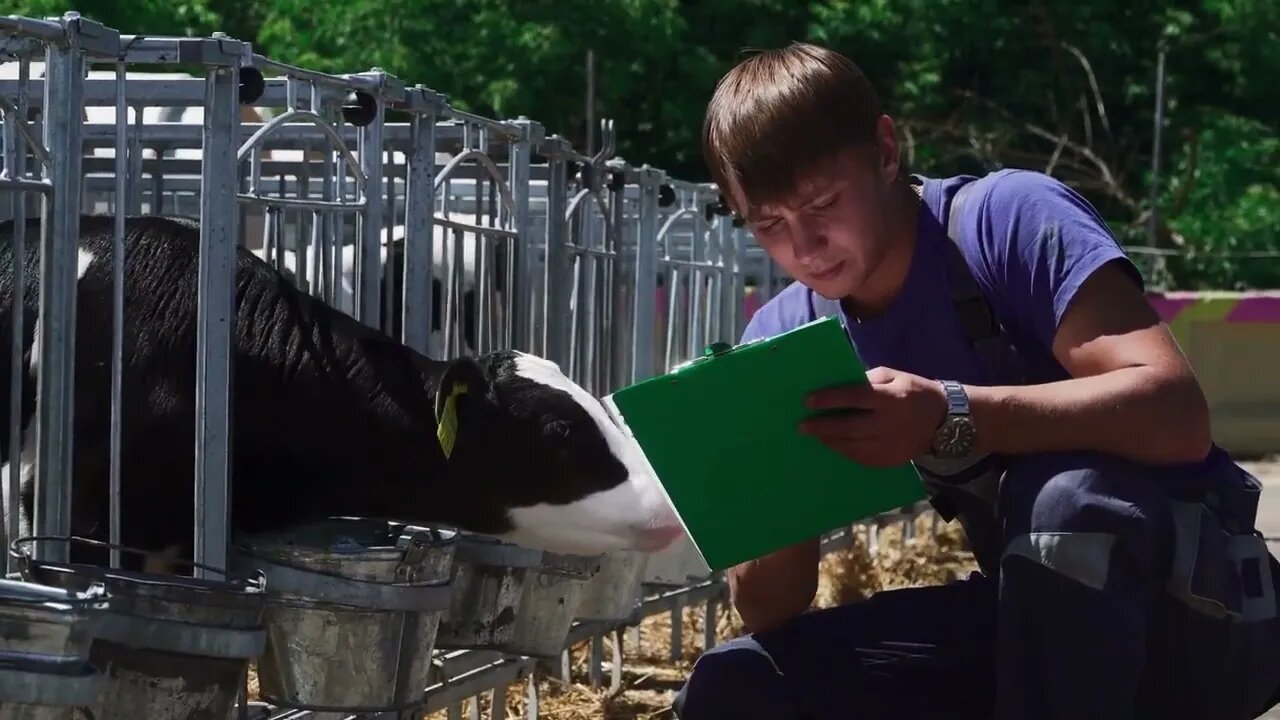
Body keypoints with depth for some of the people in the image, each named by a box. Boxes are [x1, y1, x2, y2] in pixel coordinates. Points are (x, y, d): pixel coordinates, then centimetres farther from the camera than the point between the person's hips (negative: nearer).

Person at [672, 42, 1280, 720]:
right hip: (1039, 621, 6)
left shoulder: (1008, 219, -16)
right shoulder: (782, 338, 0)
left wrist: (950, 418, -40)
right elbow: (769, 609, -2)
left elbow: (1177, 416, -31)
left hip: (1199, 612, -6)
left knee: (1065, 495, -37)